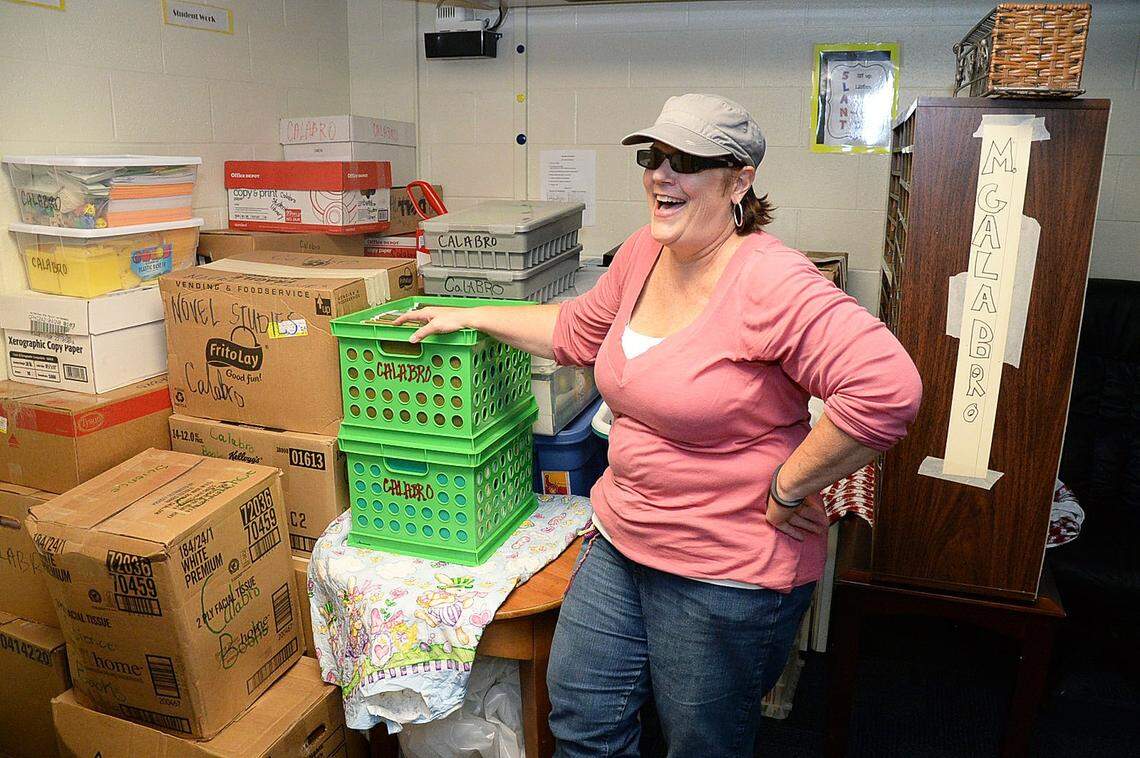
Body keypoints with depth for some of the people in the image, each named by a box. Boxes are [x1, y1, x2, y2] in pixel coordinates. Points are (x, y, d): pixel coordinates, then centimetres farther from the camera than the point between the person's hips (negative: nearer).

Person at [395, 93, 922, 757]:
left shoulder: (771, 284, -25)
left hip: (727, 572, -7)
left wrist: (785, 491, -24)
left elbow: (887, 388, -34)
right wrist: (469, 317, 17)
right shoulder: (643, 254, 1)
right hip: (621, 542, 8)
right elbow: (579, 331, 17)